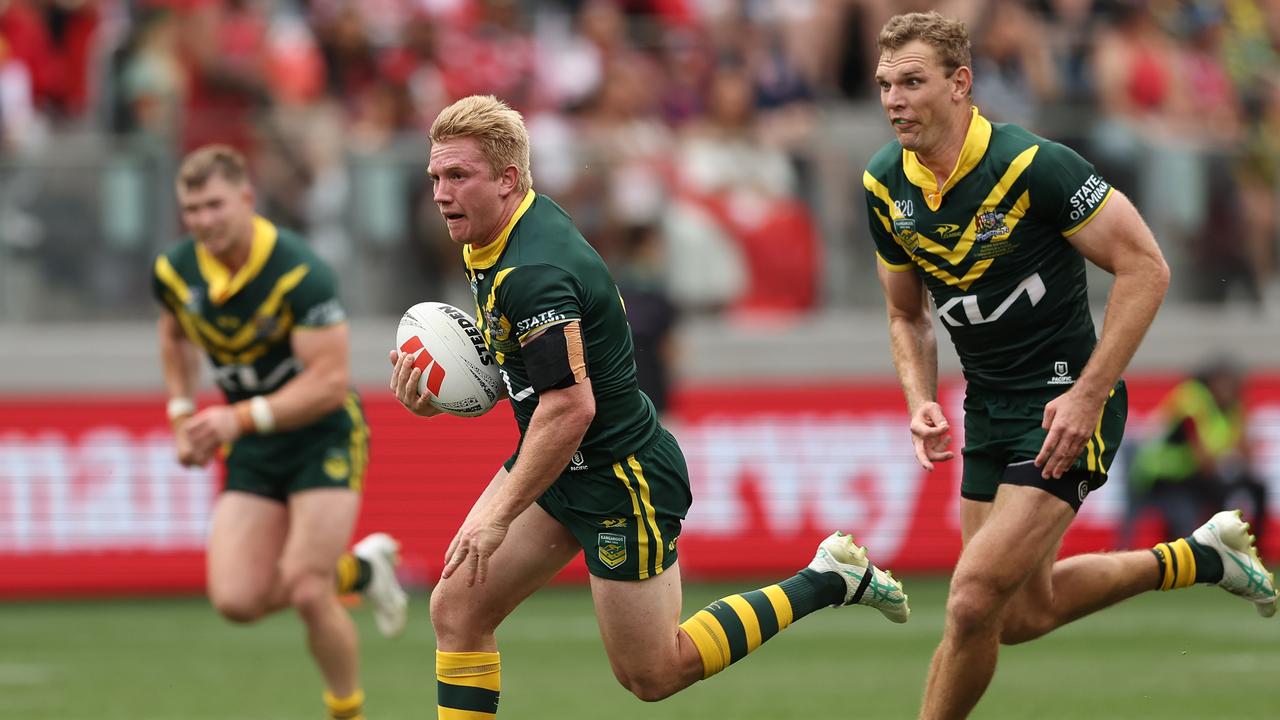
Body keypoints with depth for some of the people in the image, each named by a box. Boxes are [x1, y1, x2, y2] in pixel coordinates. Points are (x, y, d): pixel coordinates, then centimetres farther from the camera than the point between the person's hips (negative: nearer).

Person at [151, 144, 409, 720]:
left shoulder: (299, 273, -25)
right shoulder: (174, 271, -6)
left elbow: (329, 381, -26)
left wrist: (241, 418, -34)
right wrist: (182, 414, 8)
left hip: (323, 437, -6)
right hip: (250, 452, 6)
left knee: (306, 593, -16)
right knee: (237, 600, -8)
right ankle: (358, 569, 20)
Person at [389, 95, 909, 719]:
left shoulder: (532, 272, -28)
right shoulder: (494, 245, 2)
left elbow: (571, 408, -33)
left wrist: (497, 517, -27)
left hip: (621, 479, -10)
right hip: (561, 467, 10)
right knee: (456, 609, 2)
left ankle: (827, 579, 13)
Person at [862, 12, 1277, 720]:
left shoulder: (1033, 164, -21)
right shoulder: (886, 185, -1)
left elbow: (1145, 268, -18)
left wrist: (1088, 395, -23)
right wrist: (922, 403, -5)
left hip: (1064, 403, -8)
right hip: (988, 409, 8)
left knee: (975, 601, -17)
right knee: (1023, 614, 14)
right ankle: (1198, 556, 34)